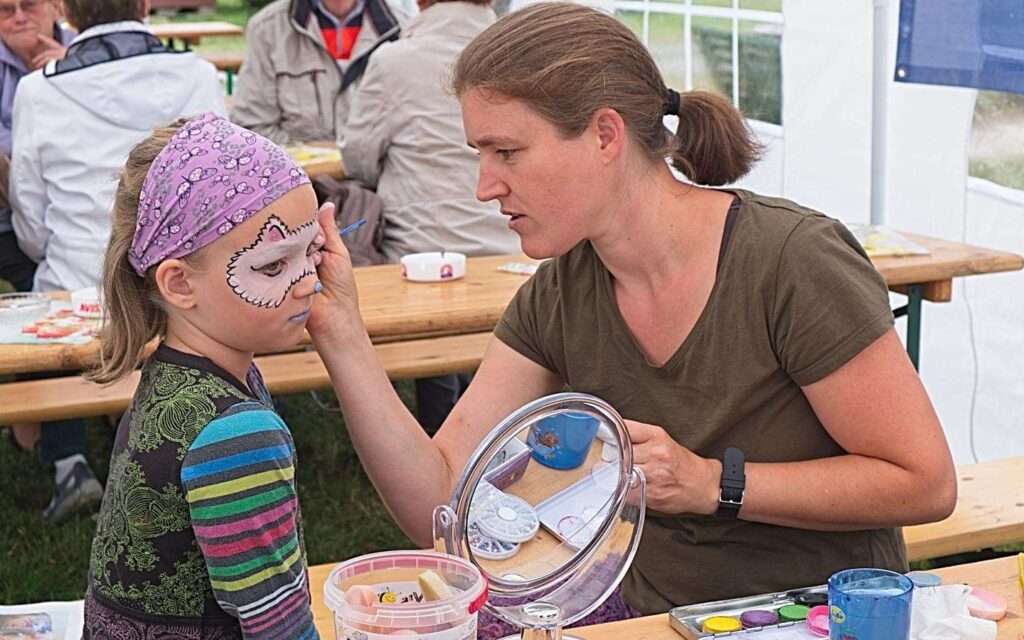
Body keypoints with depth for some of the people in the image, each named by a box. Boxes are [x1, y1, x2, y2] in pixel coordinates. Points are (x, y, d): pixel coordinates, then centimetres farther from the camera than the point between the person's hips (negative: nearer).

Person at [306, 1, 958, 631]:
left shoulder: (796, 261, -19)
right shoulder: (556, 300, -2)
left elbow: (926, 483, -15)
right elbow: (440, 503, -5)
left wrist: (711, 483, -23)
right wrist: (342, 337, -15)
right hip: (657, 614, 6)